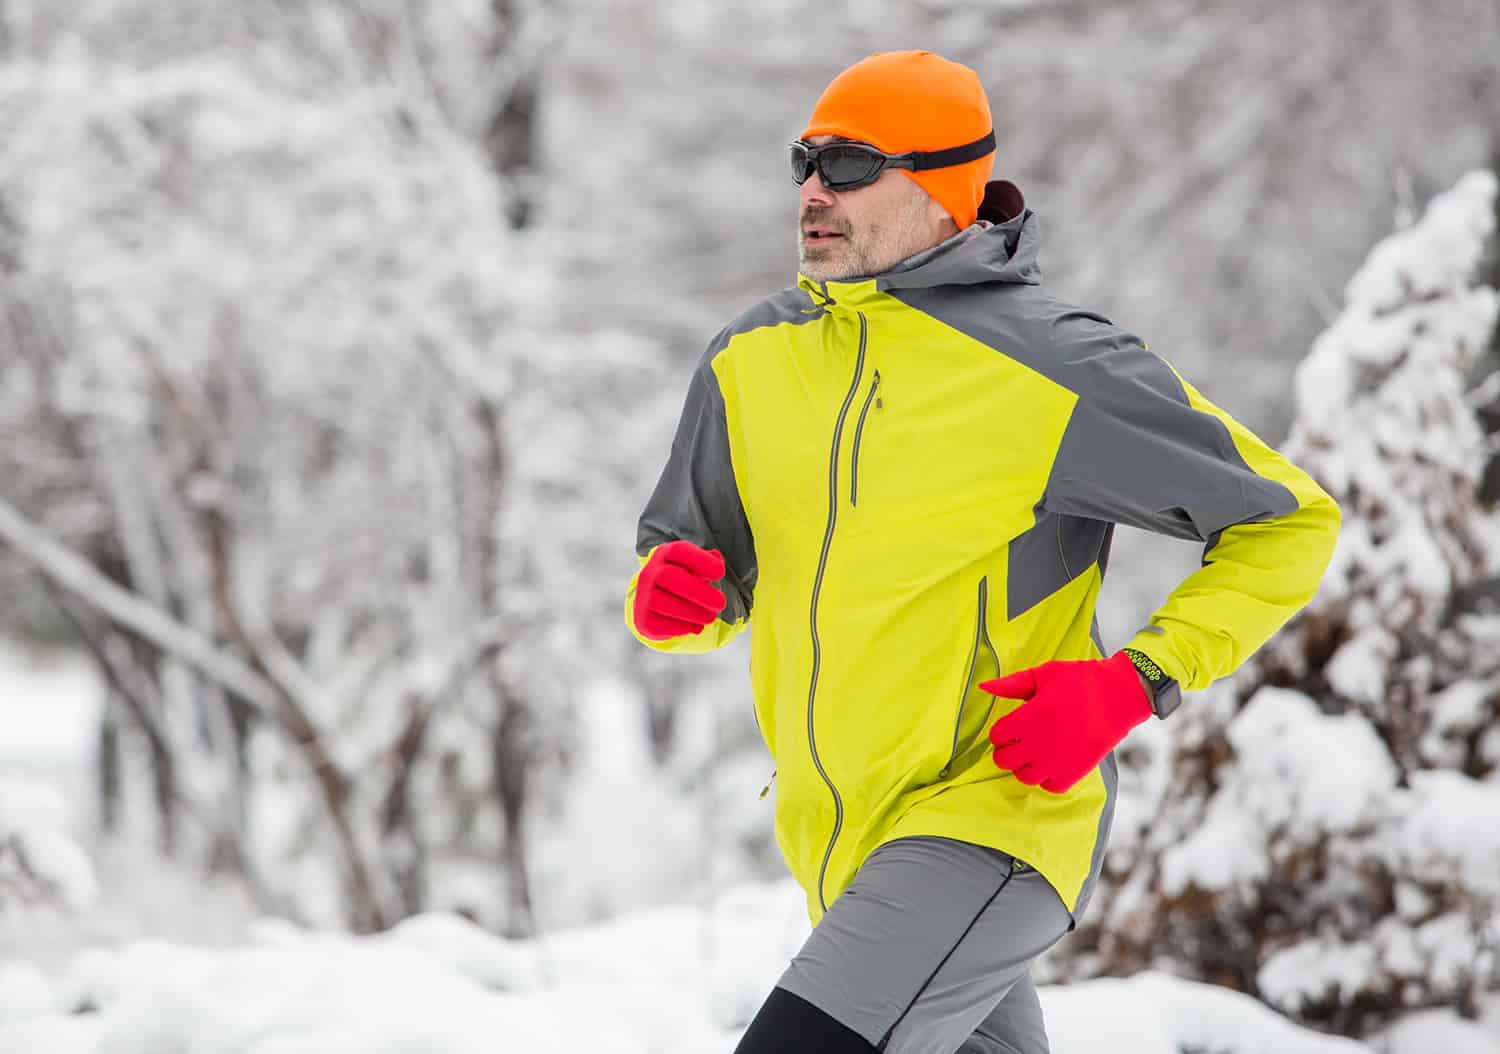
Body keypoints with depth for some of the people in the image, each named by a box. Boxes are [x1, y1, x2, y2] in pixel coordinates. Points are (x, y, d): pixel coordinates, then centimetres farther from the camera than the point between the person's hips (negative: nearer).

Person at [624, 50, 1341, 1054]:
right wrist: (668, 593, -9)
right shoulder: (753, 359, 3)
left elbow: (1292, 522, -6)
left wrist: (1136, 682, -17)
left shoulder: (1053, 370, -13)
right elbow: (711, 563, 16)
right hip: (836, 840, 7)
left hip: (999, 816, -7)